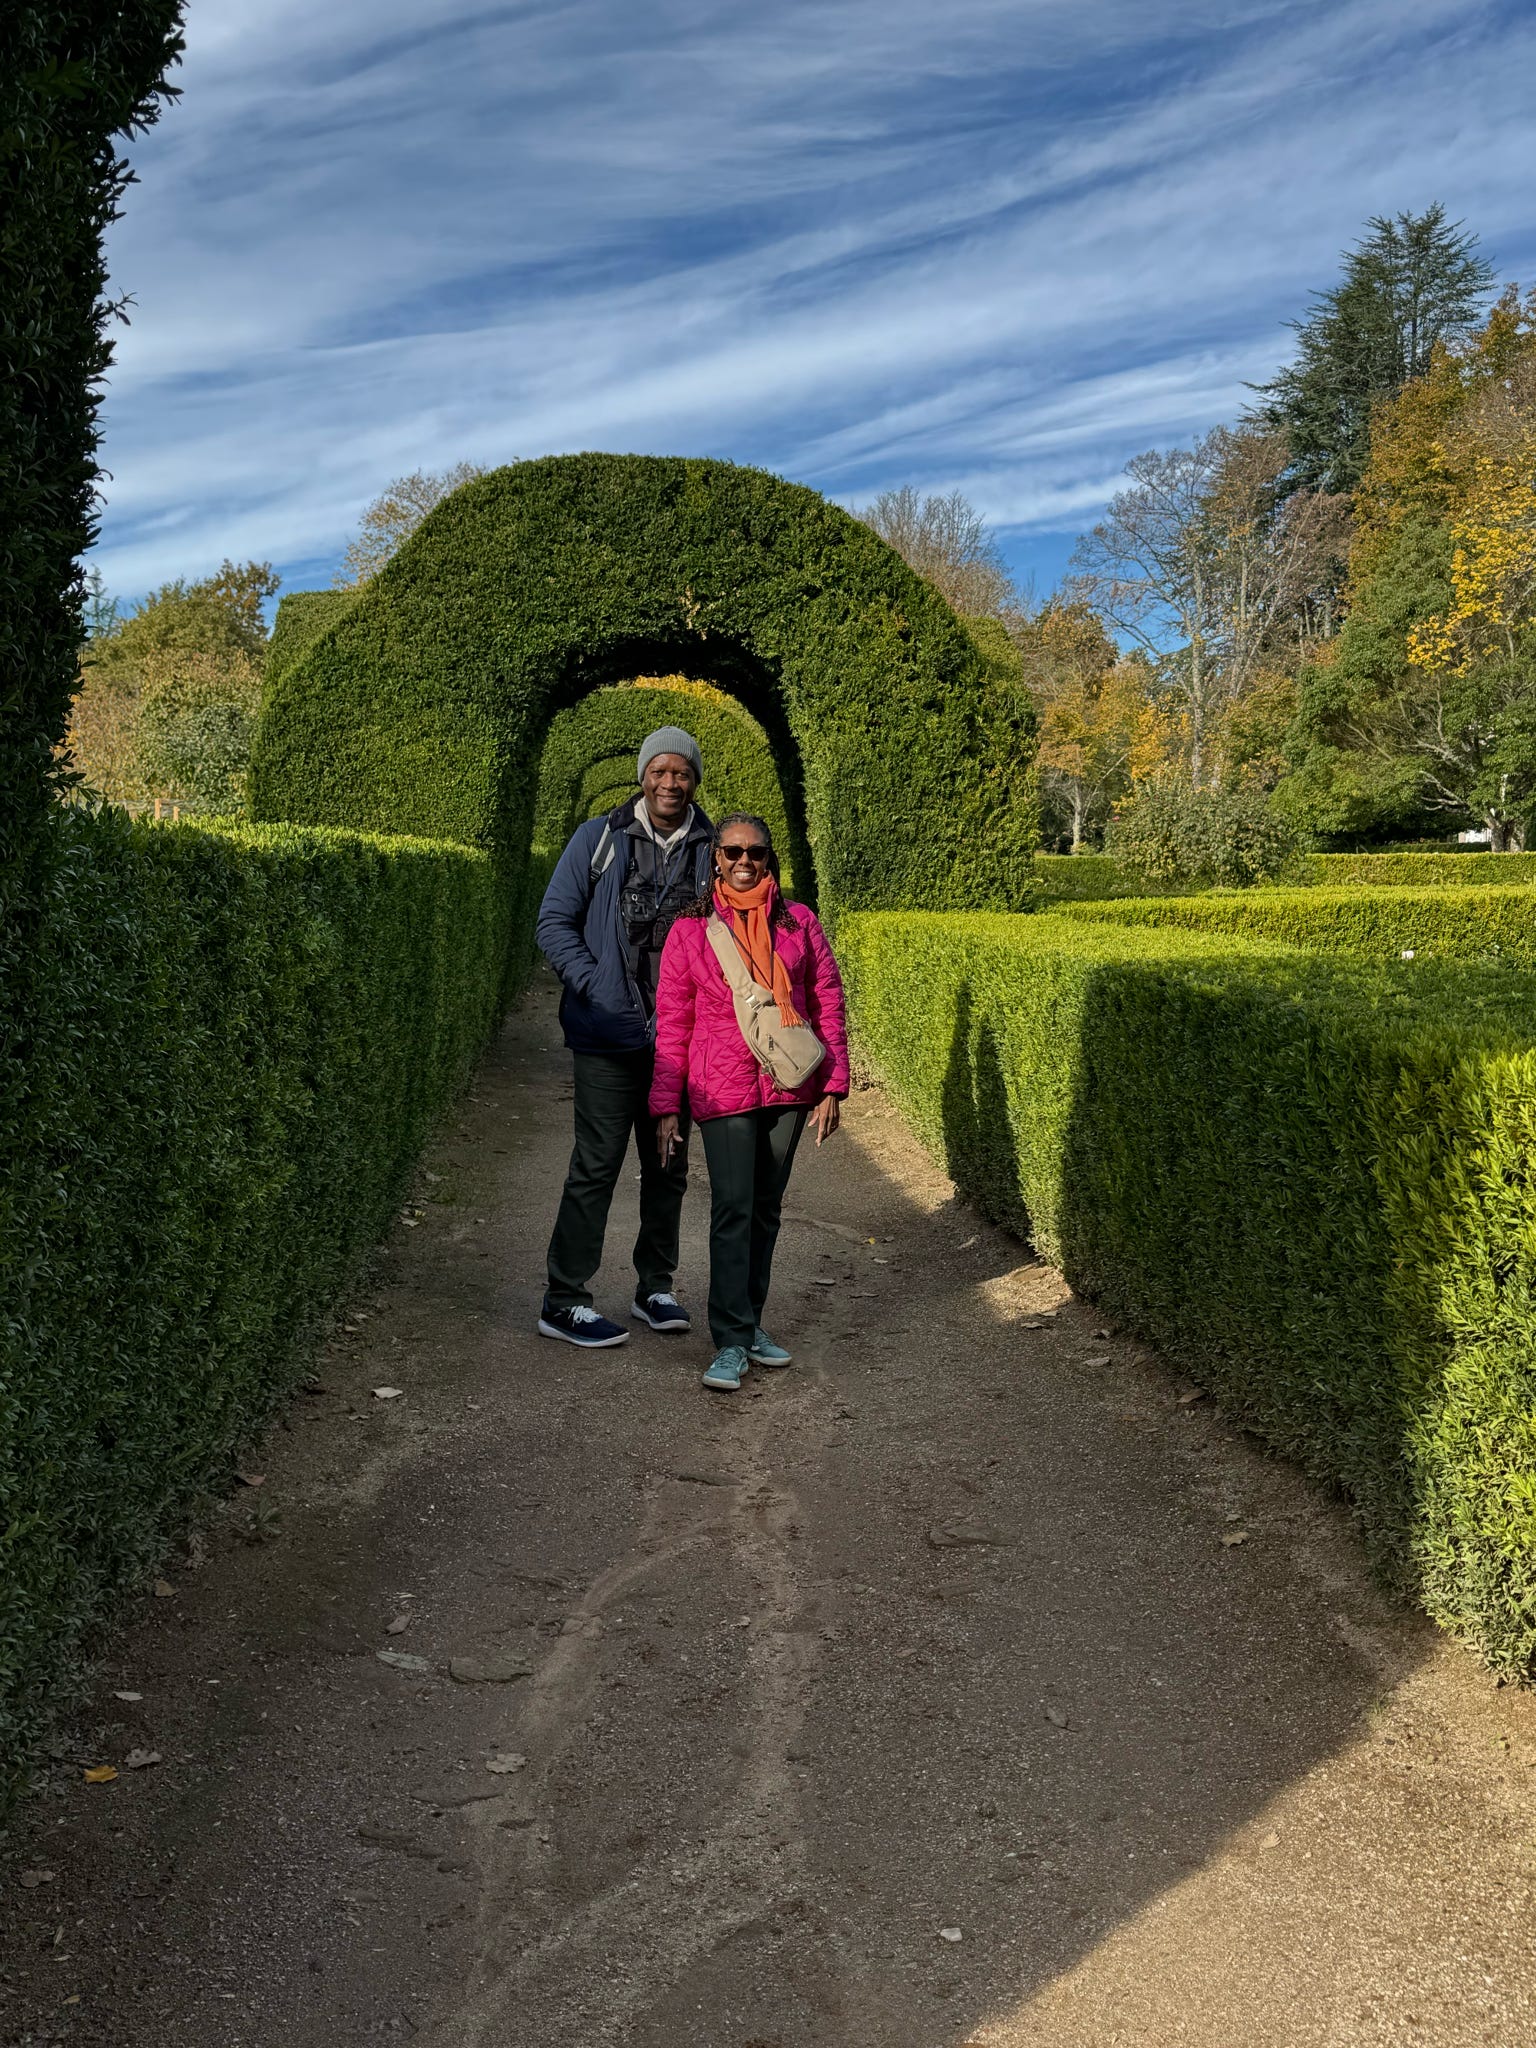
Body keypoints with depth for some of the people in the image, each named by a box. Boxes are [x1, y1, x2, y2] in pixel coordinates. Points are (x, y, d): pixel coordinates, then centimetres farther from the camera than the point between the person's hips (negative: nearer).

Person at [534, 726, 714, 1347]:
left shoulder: (712, 849, 7)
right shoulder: (598, 839, 1)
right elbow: (553, 922, 1)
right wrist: (595, 987, -11)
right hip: (610, 1033, -3)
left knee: (669, 1164, 12)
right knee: (597, 1163, -5)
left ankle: (654, 1287, 28)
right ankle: (563, 1300, 6)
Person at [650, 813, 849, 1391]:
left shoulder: (799, 923, 6)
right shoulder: (689, 930, 2)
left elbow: (828, 1003, 8)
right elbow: (672, 1022, 3)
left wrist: (832, 1087, 2)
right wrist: (667, 1104, 0)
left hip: (789, 1086, 3)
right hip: (723, 1088, -2)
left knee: (767, 1210, 11)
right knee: (732, 1210, -9)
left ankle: (750, 1321, 24)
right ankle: (731, 1342, -4)